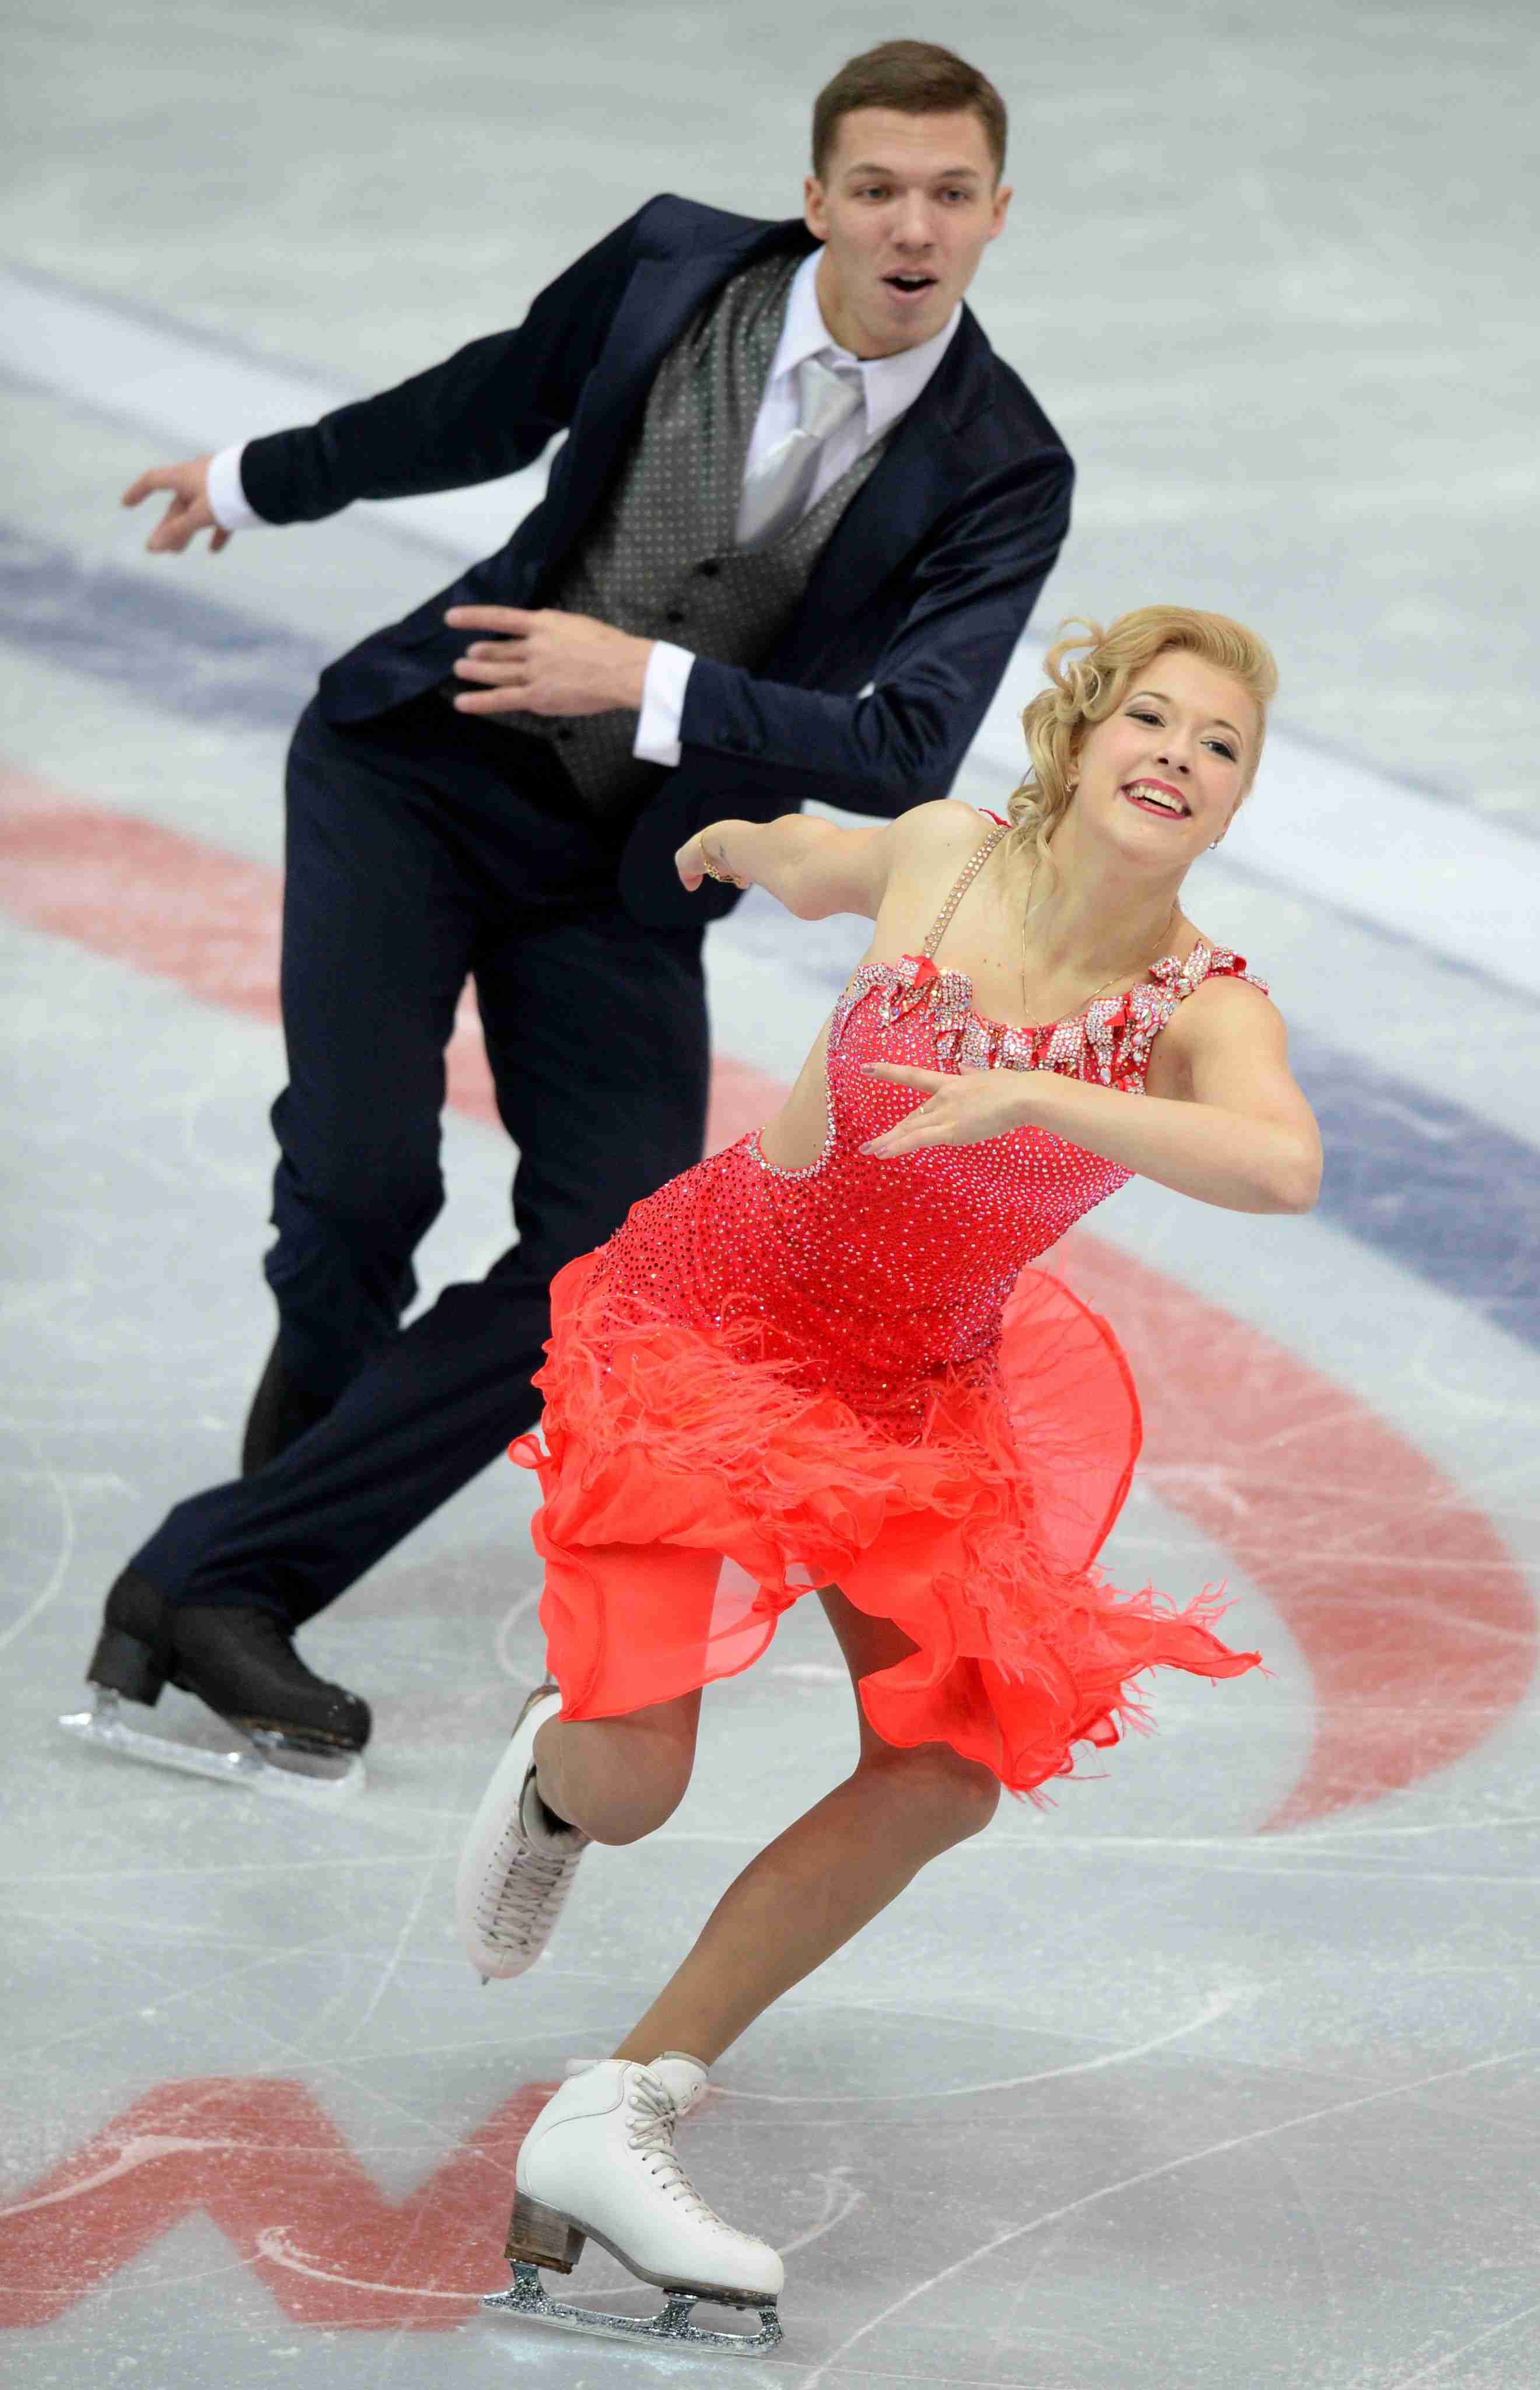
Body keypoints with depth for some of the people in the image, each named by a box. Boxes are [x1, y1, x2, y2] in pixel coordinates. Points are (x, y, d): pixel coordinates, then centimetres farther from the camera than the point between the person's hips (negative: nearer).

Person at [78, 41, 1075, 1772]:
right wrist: (260, 479, 25)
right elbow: (488, 409, 11)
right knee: (360, 1177, -17)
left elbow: (904, 756, -19)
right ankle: (320, 1405, 19)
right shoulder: (671, 268, -9)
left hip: (624, 882, 1)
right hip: (422, 769, -1)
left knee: (617, 1253, -13)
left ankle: (218, 1576, -10)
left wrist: (650, 682, -29)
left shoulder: (1001, 477, -12)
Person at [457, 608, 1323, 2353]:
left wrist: (1023, 1093, -46)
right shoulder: (937, 854, -16)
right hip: (710, 1307, -2)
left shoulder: (1207, 1010, -18)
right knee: (634, 1787, -11)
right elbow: (816, 870, 11)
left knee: (949, 1780, -9)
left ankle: (615, 2117, 2)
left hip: (920, 1388, 2)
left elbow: (1282, 1168, -42)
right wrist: (742, 841, 33)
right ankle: (555, 1765, 30)